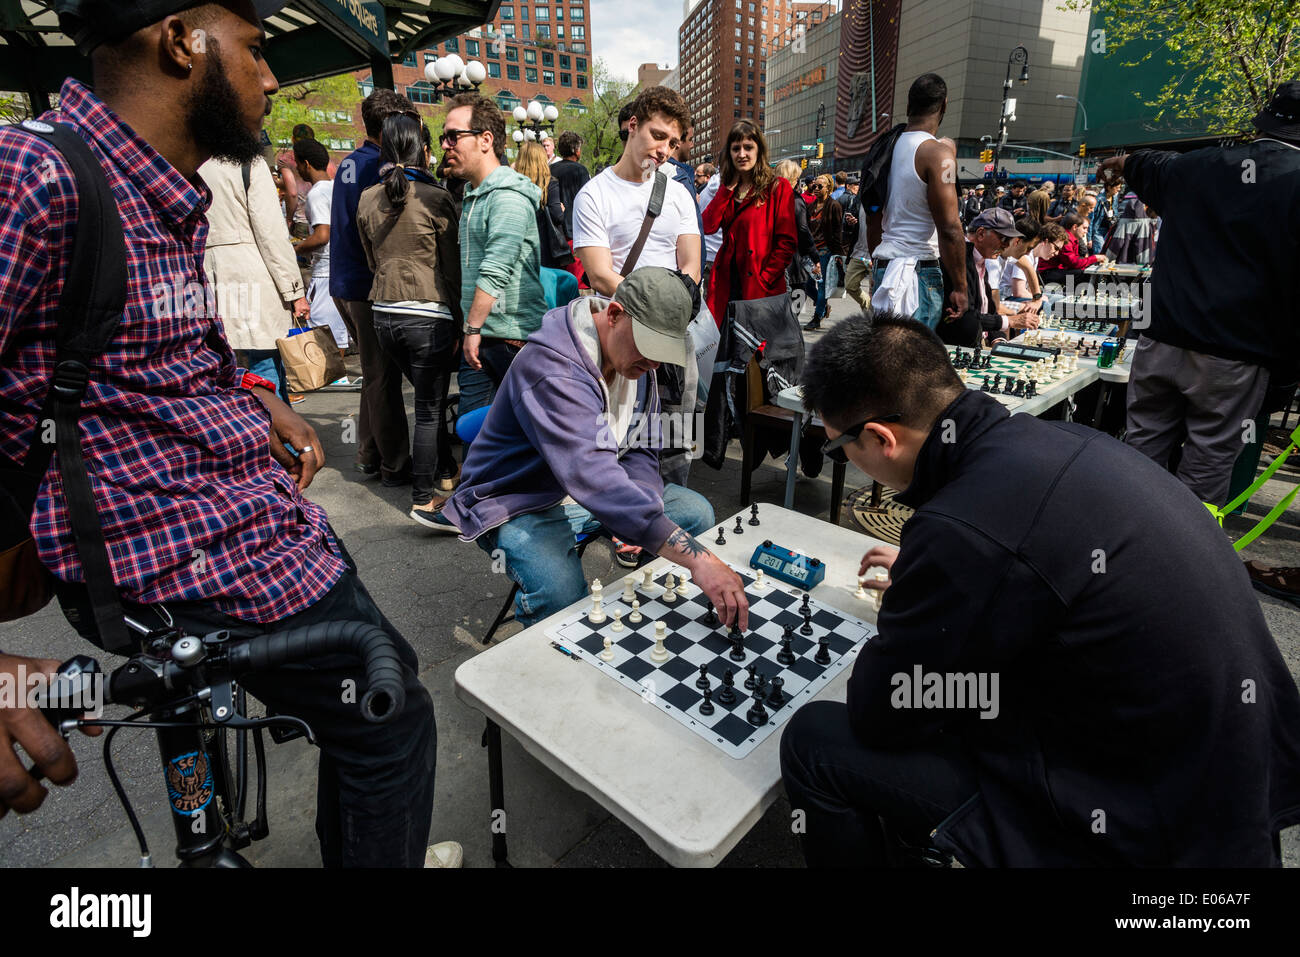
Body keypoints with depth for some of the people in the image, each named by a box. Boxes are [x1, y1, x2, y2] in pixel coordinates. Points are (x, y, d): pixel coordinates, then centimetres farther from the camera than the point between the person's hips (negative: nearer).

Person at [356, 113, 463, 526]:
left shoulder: (367, 200, 7)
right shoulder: (436, 198, -9)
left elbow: (372, 260, 15)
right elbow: (452, 268, -7)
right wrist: (459, 324, 0)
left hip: (384, 315, 6)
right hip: (430, 316, -6)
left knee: (429, 397, 21)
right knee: (429, 408, 2)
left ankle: (446, 472, 35)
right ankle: (423, 499, 7)